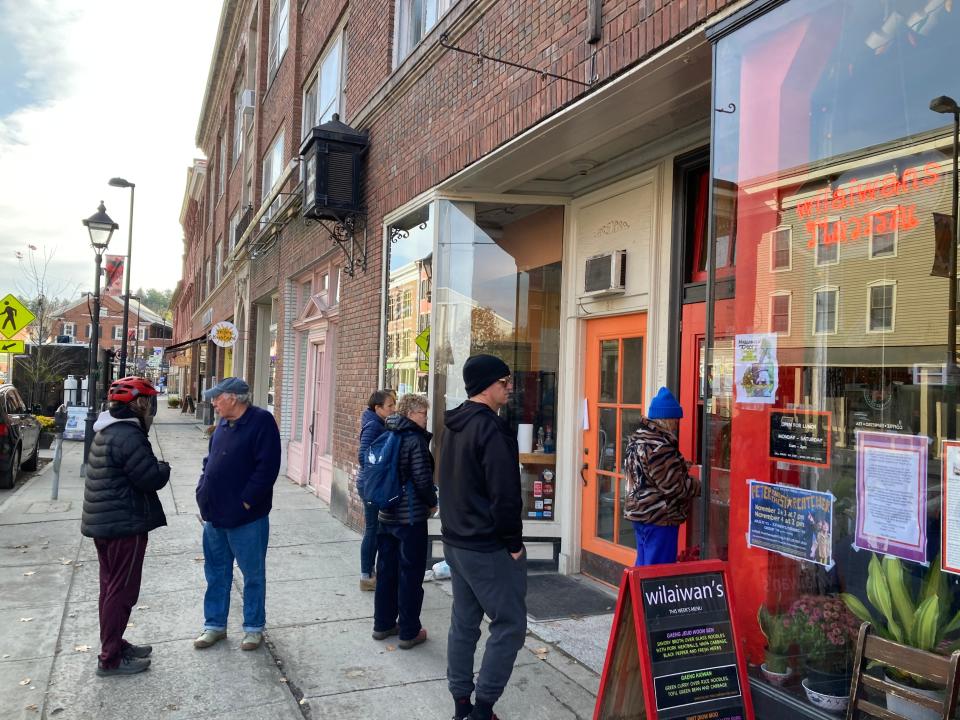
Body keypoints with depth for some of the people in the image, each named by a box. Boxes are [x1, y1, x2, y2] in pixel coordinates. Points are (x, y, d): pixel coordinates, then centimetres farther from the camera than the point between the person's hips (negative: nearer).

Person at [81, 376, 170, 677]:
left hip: (102, 522, 10)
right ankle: (110, 659, 8)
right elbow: (152, 478, -22)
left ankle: (113, 644, 32)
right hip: (124, 525, -10)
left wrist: (155, 468, 4)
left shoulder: (107, 432, 12)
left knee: (112, 587, 19)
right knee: (122, 591, 0)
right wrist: (164, 467, -3)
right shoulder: (128, 436, -22)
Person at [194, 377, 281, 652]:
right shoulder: (223, 424, 10)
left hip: (246, 517, -7)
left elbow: (267, 467, -21)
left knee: (253, 575, 8)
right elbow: (210, 461, 19)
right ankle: (215, 625, 32)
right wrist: (203, 493, 7)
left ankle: (254, 628, 22)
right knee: (216, 573, 17)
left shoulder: (261, 421, -15)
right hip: (215, 515, 8)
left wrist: (246, 502, -19)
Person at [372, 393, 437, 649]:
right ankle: (409, 632, 10)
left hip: (386, 515, 8)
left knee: (386, 571, 16)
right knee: (410, 575, 2)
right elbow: (423, 479, -19)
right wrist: (432, 503, -3)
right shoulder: (415, 440, -17)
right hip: (411, 517, -8)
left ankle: (383, 624, 27)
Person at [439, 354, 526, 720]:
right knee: (509, 624, 2)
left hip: (455, 540, 9)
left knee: (464, 621, 15)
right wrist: (514, 543, -12)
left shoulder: (454, 425, 10)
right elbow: (504, 494, -22)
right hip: (489, 547, -9)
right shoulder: (491, 428, -19)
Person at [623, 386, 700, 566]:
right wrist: (700, 485, -5)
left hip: (640, 513, 10)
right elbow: (675, 487, -19)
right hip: (659, 518, -10)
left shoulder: (638, 438, 11)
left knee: (643, 565, 17)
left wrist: (682, 466, 13)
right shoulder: (658, 447, -21)